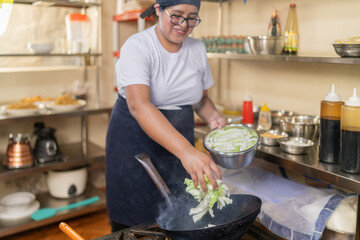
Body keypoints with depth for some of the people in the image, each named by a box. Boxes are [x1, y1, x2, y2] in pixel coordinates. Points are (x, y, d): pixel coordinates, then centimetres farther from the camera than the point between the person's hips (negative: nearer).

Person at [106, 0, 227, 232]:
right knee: (133, 223, 5)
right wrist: (187, 151, -45)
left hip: (179, 146, 5)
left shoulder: (198, 49, 0)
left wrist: (213, 117, -10)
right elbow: (139, 105, -34)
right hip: (136, 144, -4)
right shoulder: (137, 47, -18)